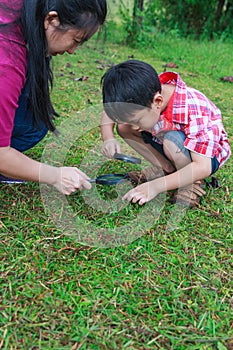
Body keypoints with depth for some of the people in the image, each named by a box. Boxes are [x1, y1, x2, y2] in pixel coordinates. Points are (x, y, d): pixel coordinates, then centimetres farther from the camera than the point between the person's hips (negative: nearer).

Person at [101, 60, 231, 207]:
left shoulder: (193, 110, -37)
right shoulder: (144, 97, -21)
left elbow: (203, 167, -40)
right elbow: (109, 111, -5)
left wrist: (156, 186, -44)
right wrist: (108, 138, -25)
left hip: (208, 156, -5)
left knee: (172, 141, -39)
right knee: (123, 126, -11)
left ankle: (193, 184, -12)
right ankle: (165, 168, -2)